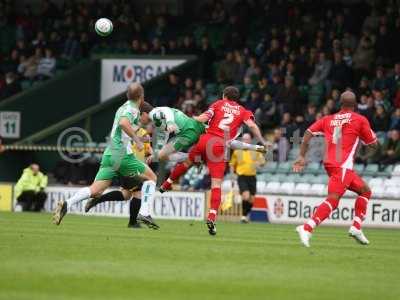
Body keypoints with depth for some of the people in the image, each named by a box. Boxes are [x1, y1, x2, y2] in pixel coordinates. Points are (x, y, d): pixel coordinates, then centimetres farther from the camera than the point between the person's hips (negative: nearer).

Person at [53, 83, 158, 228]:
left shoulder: (122, 108, 23)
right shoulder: (133, 109, -5)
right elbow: (123, 123, -26)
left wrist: (137, 136, 43)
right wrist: (137, 139, -20)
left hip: (109, 154, 7)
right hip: (122, 154, -7)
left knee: (95, 190, -3)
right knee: (151, 177, 8)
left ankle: (66, 203, -24)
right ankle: (144, 213, -4)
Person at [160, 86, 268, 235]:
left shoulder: (219, 104, 13)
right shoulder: (242, 111, 14)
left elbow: (204, 117, -1)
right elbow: (252, 125, -2)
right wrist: (262, 142, 2)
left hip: (206, 139, 1)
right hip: (220, 147, -1)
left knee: (188, 162, 29)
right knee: (216, 184, -1)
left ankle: (166, 185, 45)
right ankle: (212, 216, -14)